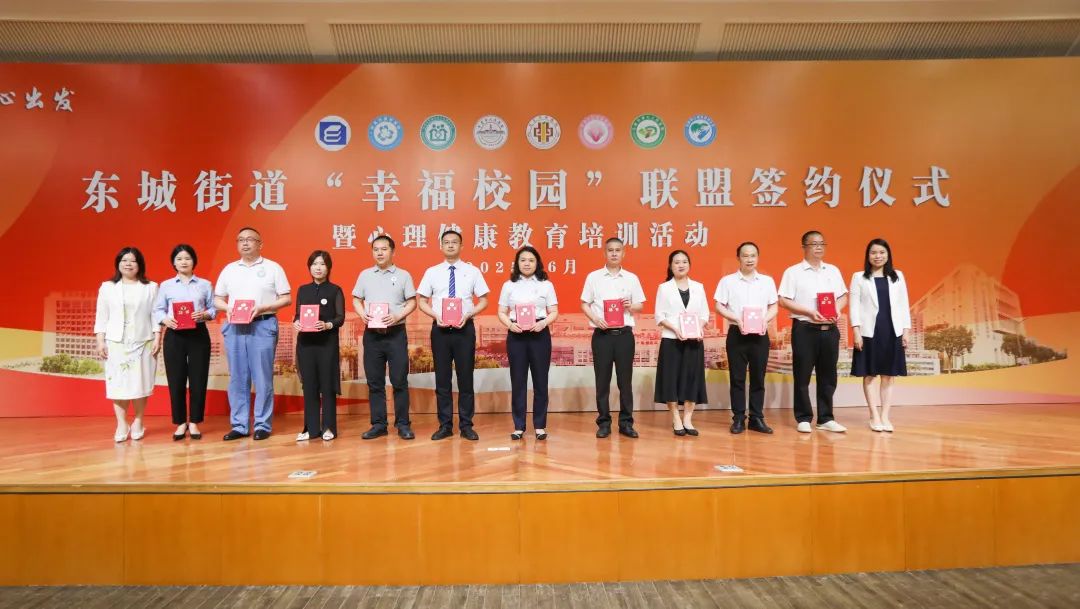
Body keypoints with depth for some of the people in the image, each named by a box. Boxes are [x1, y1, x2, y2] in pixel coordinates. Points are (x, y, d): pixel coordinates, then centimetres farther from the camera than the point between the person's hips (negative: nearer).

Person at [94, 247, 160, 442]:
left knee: (140, 383, 0)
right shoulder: (107, 287, 8)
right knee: (118, 383, -1)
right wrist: (100, 341, 0)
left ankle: (138, 422, 10)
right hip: (116, 343, 1)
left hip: (143, 342, -1)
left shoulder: (151, 287, 6)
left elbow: (156, 315, 2)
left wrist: (157, 338, -5)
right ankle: (121, 424, 5)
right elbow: (102, 316, 7)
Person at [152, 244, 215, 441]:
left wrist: (204, 314, -14)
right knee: (176, 381, 2)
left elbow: (214, 309, 6)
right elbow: (157, 310, 5)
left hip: (198, 334, 0)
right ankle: (181, 423, 14)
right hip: (174, 335, 0)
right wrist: (165, 319, -15)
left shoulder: (205, 285, 10)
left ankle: (194, 422, 12)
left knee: (198, 380, 0)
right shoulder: (165, 285, 10)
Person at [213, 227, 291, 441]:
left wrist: (262, 308, -14)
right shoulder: (229, 269, 14)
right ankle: (239, 425, 12)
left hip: (263, 326, -4)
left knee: (262, 378, -2)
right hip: (235, 327, 4)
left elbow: (286, 298, 0)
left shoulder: (272, 268, 3)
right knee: (237, 378, 5)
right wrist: (228, 308, -6)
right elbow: (217, 299, 16)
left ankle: (263, 425, 6)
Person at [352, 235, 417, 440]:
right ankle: (378, 424, 14)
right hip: (372, 334, 3)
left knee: (399, 380, -1)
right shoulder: (365, 275, 10)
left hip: (396, 333, -2)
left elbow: (412, 302, 2)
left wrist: (397, 316, -14)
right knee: (374, 382, 6)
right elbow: (356, 300, 12)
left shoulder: (403, 275, 3)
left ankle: (403, 424, 8)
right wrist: (362, 314, -8)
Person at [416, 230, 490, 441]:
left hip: (465, 328, -1)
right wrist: (436, 316, -11)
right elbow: (422, 301, 7)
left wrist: (468, 315, -13)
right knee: (442, 379, 6)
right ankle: (445, 425, 17)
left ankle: (466, 425, 14)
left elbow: (483, 301, 4)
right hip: (440, 329, 1)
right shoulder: (432, 272, 6)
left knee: (465, 378, 4)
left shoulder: (472, 271, 3)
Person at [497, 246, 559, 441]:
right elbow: (502, 313, 6)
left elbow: (554, 312, 4)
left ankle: (540, 425, 13)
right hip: (516, 335, 1)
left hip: (539, 334, 0)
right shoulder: (509, 286, 7)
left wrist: (543, 323, -16)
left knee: (540, 380, 3)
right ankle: (519, 426, 13)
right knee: (518, 380, 3)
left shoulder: (546, 285, 5)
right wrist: (510, 324, -14)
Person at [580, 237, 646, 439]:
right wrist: (595, 319, -12)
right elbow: (584, 304, 5)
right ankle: (603, 423, 12)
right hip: (602, 334, -1)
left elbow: (641, 306, 10)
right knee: (602, 380, 3)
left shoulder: (632, 278, 7)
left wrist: (631, 306, -12)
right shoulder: (593, 277, 4)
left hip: (624, 334, 1)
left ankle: (626, 422, 13)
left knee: (625, 380, 4)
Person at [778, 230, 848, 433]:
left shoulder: (833, 270, 13)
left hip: (830, 329, 4)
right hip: (805, 329, -4)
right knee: (802, 376, 1)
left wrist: (837, 310, -6)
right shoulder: (793, 272, -1)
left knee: (828, 376, 8)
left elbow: (843, 296, 15)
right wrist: (809, 312, -17)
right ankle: (804, 419, 10)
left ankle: (825, 418, 18)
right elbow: (784, 301, -7)